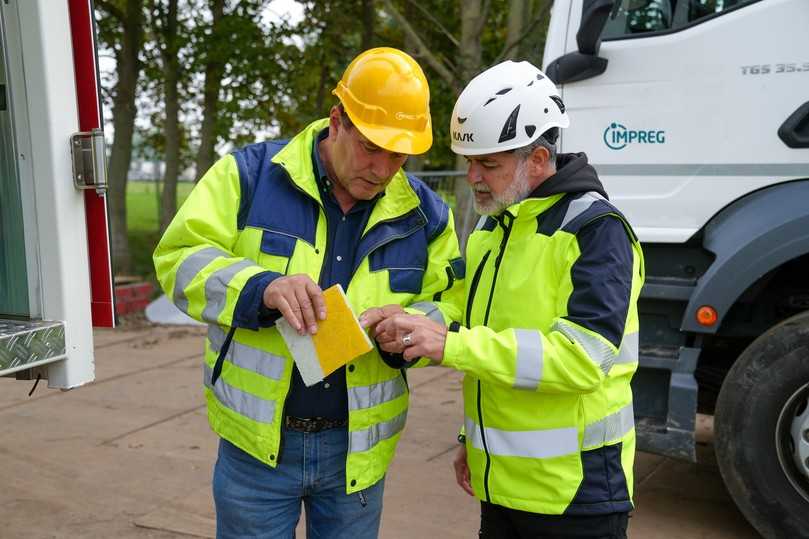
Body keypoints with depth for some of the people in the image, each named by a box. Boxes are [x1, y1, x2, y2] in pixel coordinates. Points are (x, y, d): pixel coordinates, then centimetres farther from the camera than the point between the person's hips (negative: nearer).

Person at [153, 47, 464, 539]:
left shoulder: (424, 212, 0)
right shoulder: (250, 174, -8)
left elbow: (451, 307, 7)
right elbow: (180, 258, -10)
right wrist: (261, 287, -28)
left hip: (357, 446, 3)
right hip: (256, 441, -2)